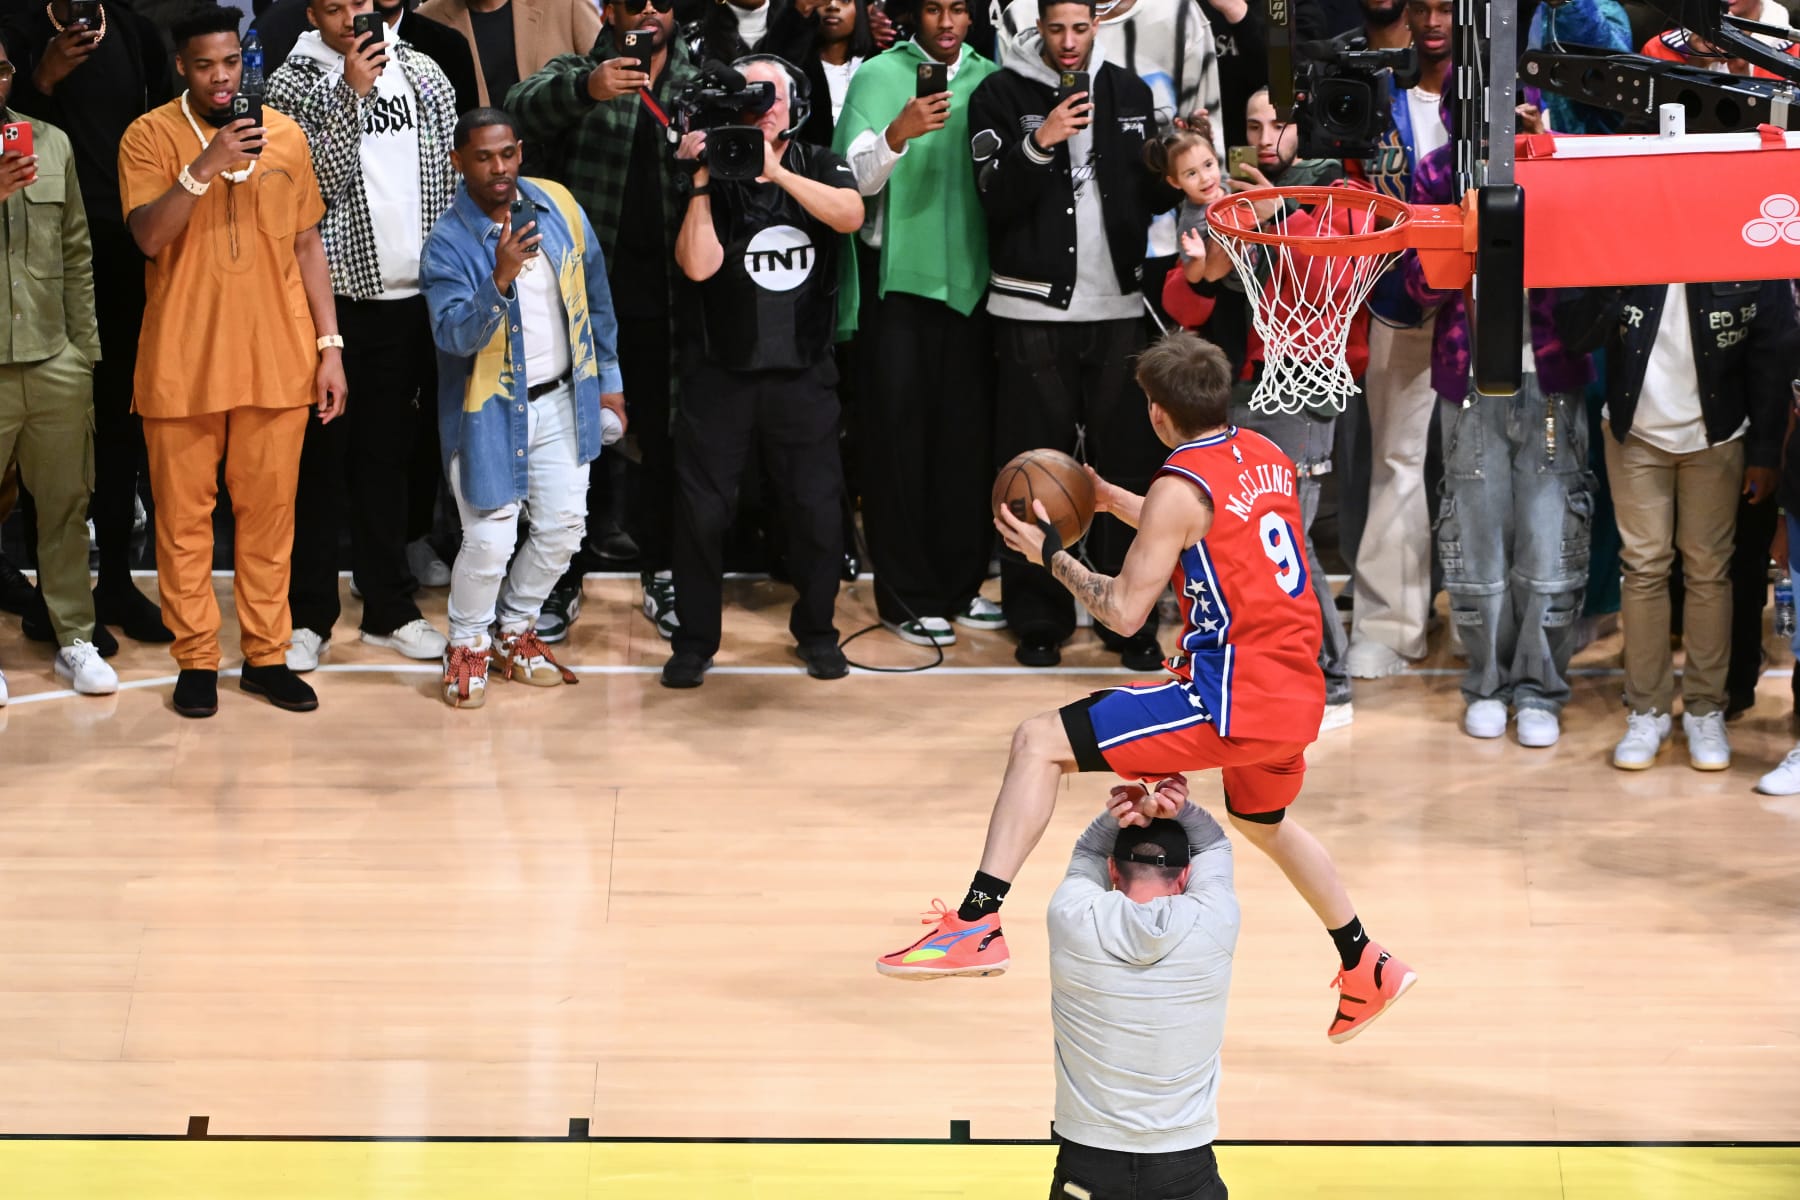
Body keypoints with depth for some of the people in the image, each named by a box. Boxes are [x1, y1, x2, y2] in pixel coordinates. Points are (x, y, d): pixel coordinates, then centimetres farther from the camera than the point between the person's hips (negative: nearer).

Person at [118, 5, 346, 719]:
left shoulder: (284, 135, 6)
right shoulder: (151, 136, -3)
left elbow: (307, 244, 11)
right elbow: (149, 235, -16)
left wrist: (330, 346, 7)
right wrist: (207, 165, -28)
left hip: (276, 360, 2)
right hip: (182, 361, -2)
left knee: (269, 511, 6)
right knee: (184, 513, 3)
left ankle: (266, 655, 15)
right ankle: (196, 660, 12)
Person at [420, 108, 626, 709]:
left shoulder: (558, 206, -3)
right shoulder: (448, 244, -16)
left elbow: (594, 296, 9)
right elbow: (454, 335, -27)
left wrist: (608, 380, 12)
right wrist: (500, 279, -42)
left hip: (561, 401, 5)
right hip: (491, 411, -5)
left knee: (563, 525, 10)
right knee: (491, 540, -7)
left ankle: (516, 631, 31)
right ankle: (468, 647, 16)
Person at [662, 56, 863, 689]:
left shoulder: (819, 166, 3)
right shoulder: (715, 178, -2)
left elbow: (850, 215, -19)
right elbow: (698, 264, -15)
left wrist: (777, 173, -27)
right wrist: (702, 181, -19)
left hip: (803, 373, 1)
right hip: (723, 374, -1)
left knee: (817, 507, 2)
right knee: (701, 511, 1)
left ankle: (816, 630, 21)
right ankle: (694, 640, 14)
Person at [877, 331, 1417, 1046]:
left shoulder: (1180, 487, -11)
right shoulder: (1265, 457, 13)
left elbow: (1124, 610, -10)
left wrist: (1050, 554, 3)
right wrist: (1117, 504, 31)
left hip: (1231, 698, -8)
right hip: (1298, 695, 8)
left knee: (1038, 744, -7)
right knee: (1263, 822, 37)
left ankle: (977, 923, -18)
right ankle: (1368, 971, 46)